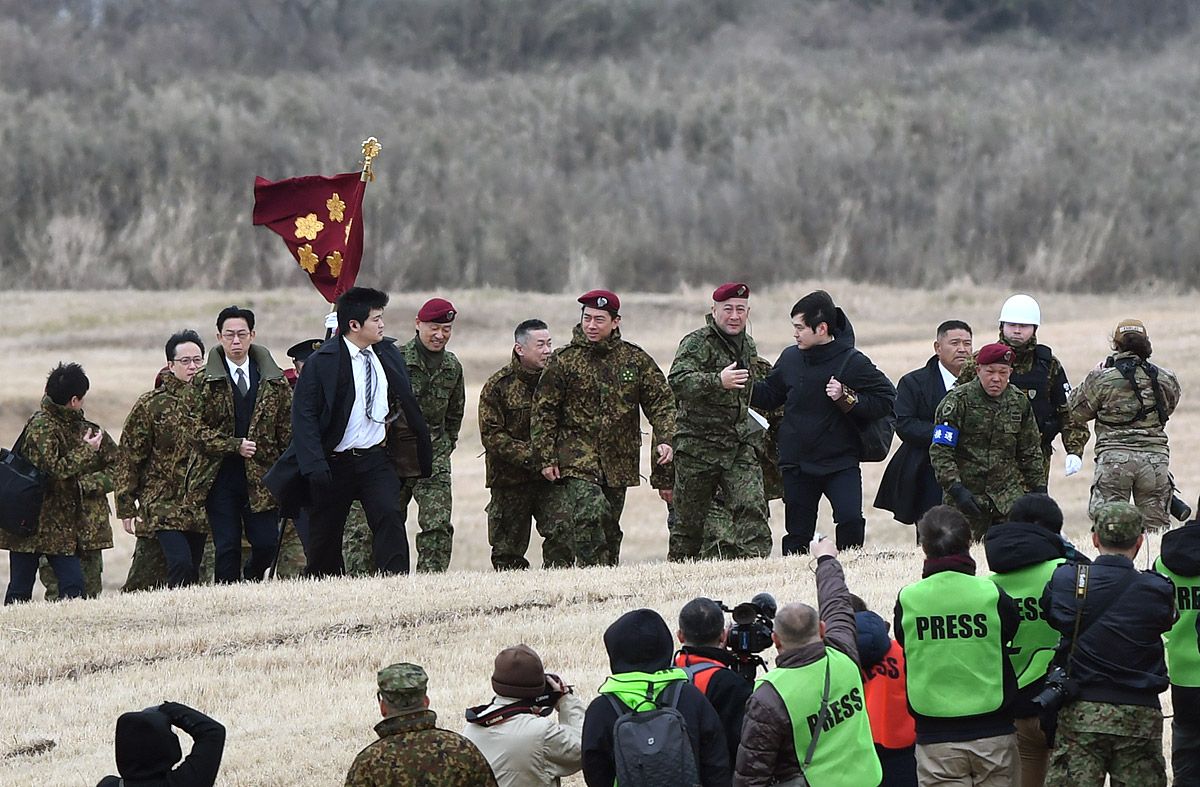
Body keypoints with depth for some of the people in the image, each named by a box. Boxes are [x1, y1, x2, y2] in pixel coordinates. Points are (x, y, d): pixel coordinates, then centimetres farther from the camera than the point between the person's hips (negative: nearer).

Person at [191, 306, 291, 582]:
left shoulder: (274, 381, 8)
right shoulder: (202, 382, 1)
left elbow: (287, 430, 9)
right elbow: (198, 430, -4)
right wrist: (235, 446, -14)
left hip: (261, 477, 2)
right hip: (221, 478, -2)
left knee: (267, 544, -2)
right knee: (227, 549, -3)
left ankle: (252, 577, 28)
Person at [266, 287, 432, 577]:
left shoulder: (389, 356, 6)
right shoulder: (321, 362, -10)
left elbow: (404, 403, 18)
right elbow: (304, 415, -12)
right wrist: (314, 464, -20)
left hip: (376, 458, 3)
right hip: (334, 462, -3)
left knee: (390, 516, -18)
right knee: (325, 534, 5)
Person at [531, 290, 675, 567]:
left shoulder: (636, 359, 6)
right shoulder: (564, 361, 0)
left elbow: (661, 402, 8)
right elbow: (543, 412, 2)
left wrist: (665, 439, -8)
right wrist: (546, 458, -3)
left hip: (619, 459, 3)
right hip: (577, 458, -3)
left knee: (610, 524, 10)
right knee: (589, 513, -23)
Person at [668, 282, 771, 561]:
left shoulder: (748, 346, 14)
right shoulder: (697, 343, -10)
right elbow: (678, 381, -28)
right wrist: (718, 381, -41)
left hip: (739, 444, 5)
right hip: (698, 445, -5)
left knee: (752, 507, -12)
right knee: (689, 518, 2)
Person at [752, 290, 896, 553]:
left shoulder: (852, 362, -10)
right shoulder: (790, 358, 3)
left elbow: (886, 400, -7)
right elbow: (770, 395, 19)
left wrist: (847, 398, -18)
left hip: (840, 462, -4)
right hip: (797, 464, 4)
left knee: (851, 520, -20)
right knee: (797, 533, 8)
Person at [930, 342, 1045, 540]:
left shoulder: (1019, 403, 8)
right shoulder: (958, 401, -7)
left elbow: (1030, 453, 18)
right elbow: (940, 451, -10)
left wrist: (1039, 490, 14)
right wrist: (955, 488, -20)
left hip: (1008, 494, 3)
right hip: (967, 493, -3)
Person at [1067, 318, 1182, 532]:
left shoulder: (1101, 379, -3)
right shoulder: (1166, 379, 4)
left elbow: (1076, 413, 7)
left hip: (1114, 458, -2)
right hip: (1155, 455, 2)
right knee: (1155, 526, 8)